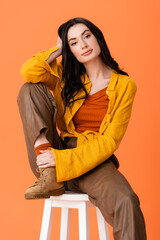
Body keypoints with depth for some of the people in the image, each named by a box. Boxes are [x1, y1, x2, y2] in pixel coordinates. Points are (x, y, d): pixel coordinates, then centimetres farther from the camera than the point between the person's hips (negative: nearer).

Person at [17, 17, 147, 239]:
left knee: (126, 201, -37)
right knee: (30, 89, -13)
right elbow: (29, 72, -9)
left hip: (92, 161, -4)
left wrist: (62, 159, -19)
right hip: (55, 155, 4)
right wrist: (58, 49, 2)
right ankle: (49, 178, -22)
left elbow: (110, 141, -8)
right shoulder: (66, 75, 10)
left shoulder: (124, 85, -2)